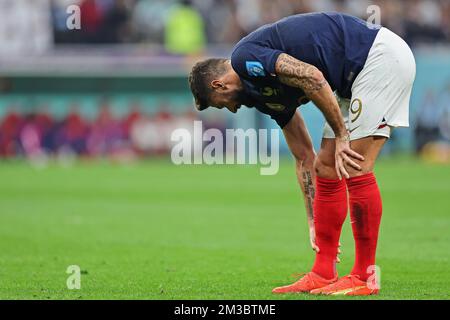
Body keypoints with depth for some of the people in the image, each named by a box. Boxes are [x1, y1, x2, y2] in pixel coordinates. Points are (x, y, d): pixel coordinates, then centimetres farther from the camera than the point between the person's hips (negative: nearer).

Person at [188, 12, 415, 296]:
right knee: (327, 168, 10)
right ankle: (324, 275, 13)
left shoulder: (245, 59, -8)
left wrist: (340, 135, -13)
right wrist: (314, 222, 26)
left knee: (355, 170, -10)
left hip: (383, 56, -10)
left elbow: (312, 76, -23)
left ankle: (365, 277, -2)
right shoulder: (266, 94, 18)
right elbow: (304, 157, 24)